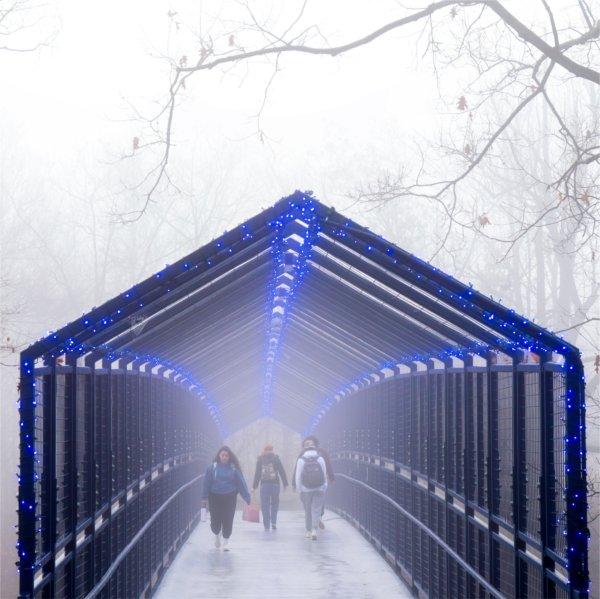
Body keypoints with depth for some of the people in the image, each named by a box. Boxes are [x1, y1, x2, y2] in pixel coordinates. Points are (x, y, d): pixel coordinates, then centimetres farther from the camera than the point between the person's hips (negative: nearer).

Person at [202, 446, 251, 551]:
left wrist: (247, 497, 0)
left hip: (230, 497, 0)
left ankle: (226, 541, 15)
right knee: (215, 520, 0)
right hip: (215, 497, 0)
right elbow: (206, 483, -1)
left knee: (228, 520, -1)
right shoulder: (212, 467, -4)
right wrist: (204, 498, -5)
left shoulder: (234, 468, -2)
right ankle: (217, 534, 33)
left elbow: (241, 483, 2)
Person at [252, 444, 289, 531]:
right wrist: (285, 484, 2)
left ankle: (266, 526, 1)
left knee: (265, 506, 4)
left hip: (264, 485, 0)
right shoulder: (276, 458, 3)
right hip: (275, 485, 0)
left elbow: (257, 474, 6)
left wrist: (255, 486, 10)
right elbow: (282, 472, -1)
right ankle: (274, 522, 2)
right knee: (274, 503, 15)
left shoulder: (260, 460, 6)